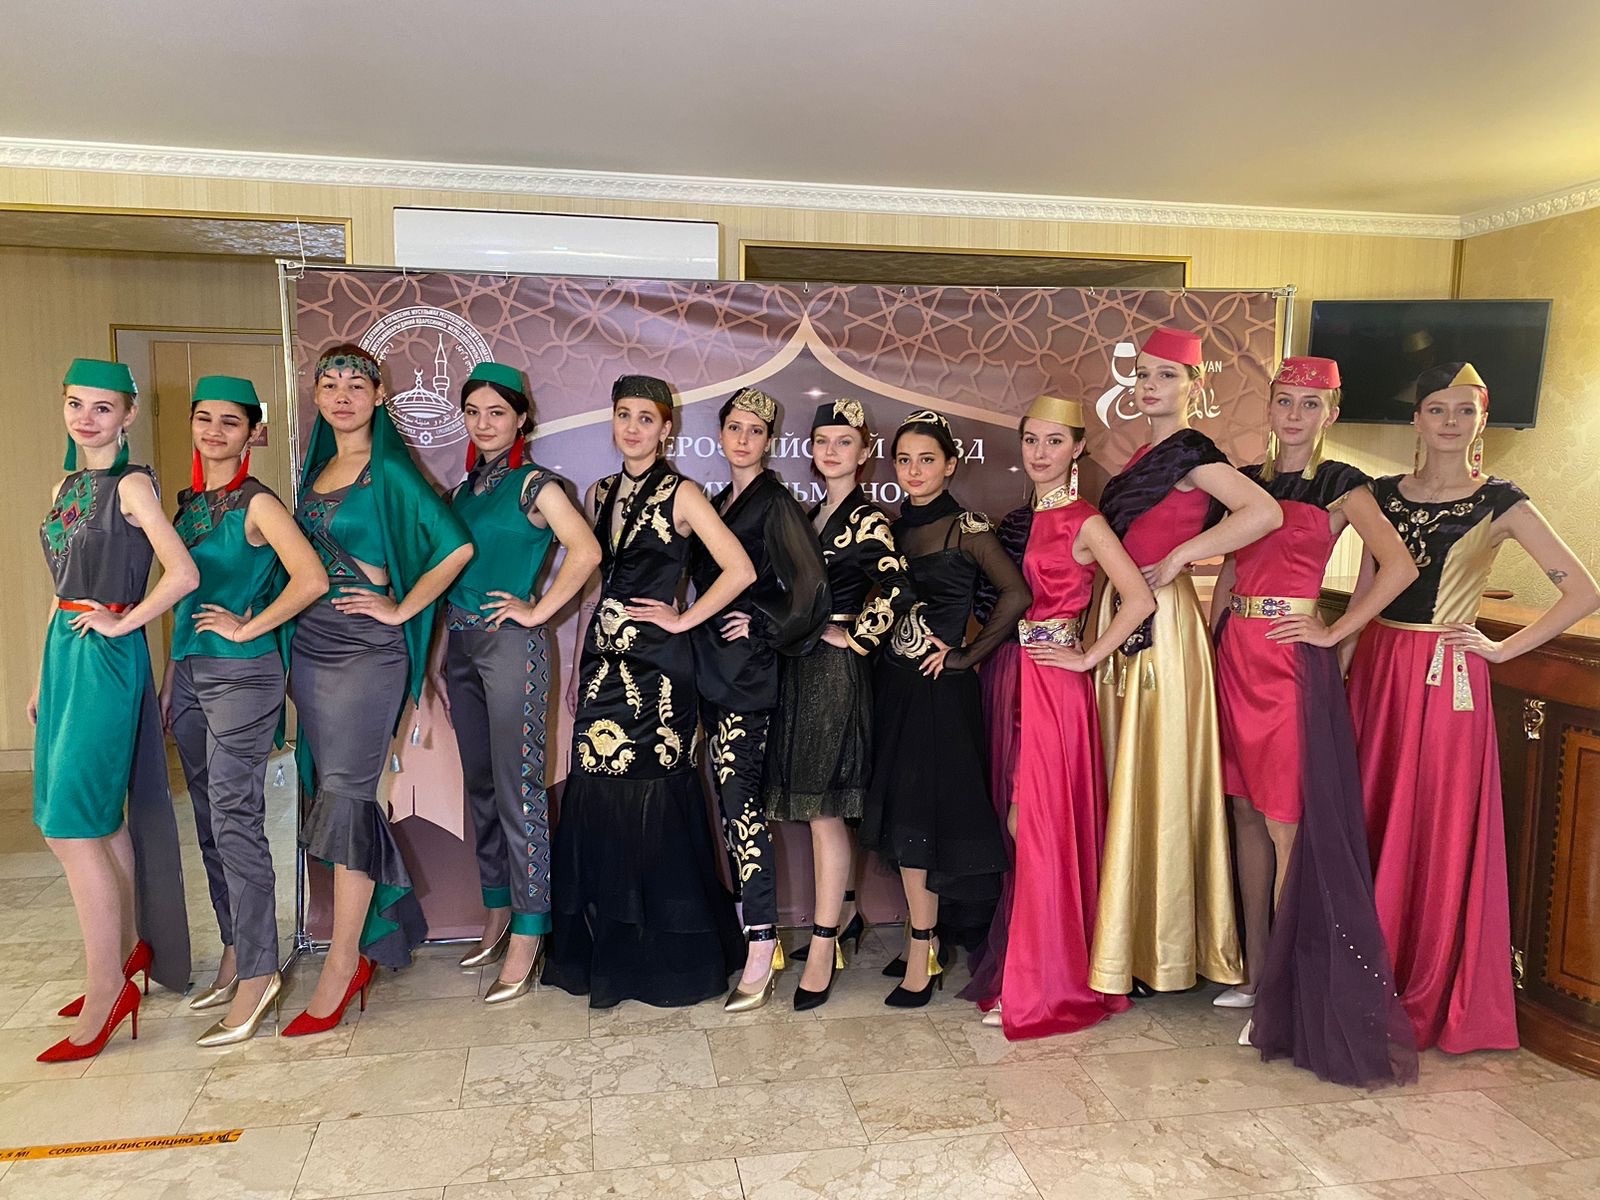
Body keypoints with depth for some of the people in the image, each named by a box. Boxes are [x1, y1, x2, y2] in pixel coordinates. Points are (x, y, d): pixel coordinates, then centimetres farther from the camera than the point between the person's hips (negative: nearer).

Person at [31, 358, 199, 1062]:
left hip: (107, 658, -8)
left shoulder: (131, 485, -9)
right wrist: (43, 677, 18)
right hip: (64, 652, 8)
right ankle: (129, 951, 25)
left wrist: (122, 622, -11)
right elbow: (62, 592, 18)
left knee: (71, 822, -8)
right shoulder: (66, 488, 14)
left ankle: (105, 989, 0)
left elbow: (183, 574, -21)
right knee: (101, 816, 12)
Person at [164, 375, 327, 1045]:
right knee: (210, 823, 13)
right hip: (190, 675, 8)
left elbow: (311, 579, -21)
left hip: (242, 676, -8)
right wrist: (170, 679, 18)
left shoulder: (256, 503, -8)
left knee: (235, 821, -7)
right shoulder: (188, 502, 14)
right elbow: (184, 598, 19)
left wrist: (248, 628, -14)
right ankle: (235, 956, 25)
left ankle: (257, 974, 1)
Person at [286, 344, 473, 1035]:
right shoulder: (317, 468, 15)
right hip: (310, 645, 7)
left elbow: (456, 545, -15)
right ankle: (384, 932, 26)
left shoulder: (389, 470, -7)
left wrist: (402, 608, -11)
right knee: (331, 790, 11)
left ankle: (343, 964, 4)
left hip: (367, 647, -7)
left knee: (346, 796, -6)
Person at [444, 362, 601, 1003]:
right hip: (461, 643, 8)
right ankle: (497, 918, 27)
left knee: (518, 790, -6)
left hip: (510, 644, -8)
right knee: (481, 787, 14)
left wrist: (537, 611, -15)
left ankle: (526, 942, 0)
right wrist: (440, 659, 16)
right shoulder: (464, 489, 15)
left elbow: (585, 551, -19)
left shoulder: (532, 483, -7)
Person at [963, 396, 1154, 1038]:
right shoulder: (1026, 516, 13)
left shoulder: (1085, 521, -9)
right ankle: (1019, 968, 26)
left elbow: (1140, 600, -16)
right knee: (1022, 823, 13)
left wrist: (1087, 658, -12)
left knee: (1045, 823, -1)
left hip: (1056, 685, -7)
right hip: (1017, 679, 7)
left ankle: (1046, 985, 12)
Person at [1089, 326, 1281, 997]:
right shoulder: (1144, 456, 16)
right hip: (1123, 621, 9)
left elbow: (1264, 514, -24)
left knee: (1158, 776, -1)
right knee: (1128, 774, 11)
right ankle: (1133, 936, 22)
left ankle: (1162, 947, 12)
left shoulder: (1191, 453, -9)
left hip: (1163, 622, -8)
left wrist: (1179, 558, -18)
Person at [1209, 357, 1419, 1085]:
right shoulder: (1246, 480, 14)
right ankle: (1255, 971, 22)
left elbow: (1400, 567, -14)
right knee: (1246, 811, 10)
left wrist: (1335, 632, -12)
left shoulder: (1340, 485, -2)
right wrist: (1209, 639, 8)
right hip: (1235, 656, 6)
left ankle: (1286, 992, 8)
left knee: (1288, 822, -4)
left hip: (1291, 660, -6)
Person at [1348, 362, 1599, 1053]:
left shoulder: (1498, 503, -3)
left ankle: (1428, 996, 20)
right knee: (1370, 825, 9)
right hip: (1378, 670, 4)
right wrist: (1343, 669, 4)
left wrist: (1503, 650, -7)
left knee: (1440, 834, 3)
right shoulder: (1383, 495, 8)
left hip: (1447, 679, -4)